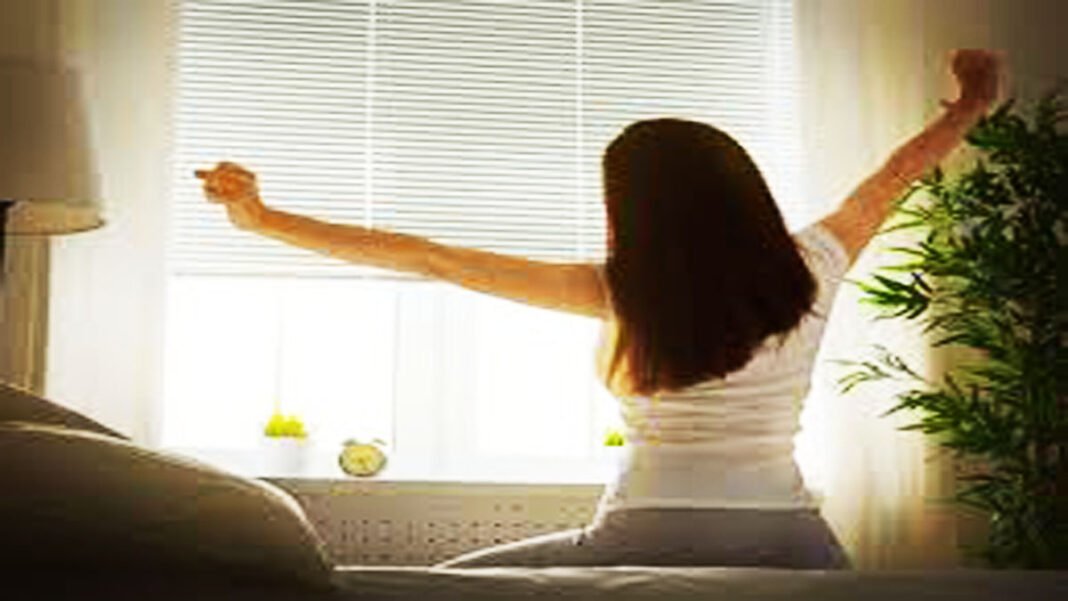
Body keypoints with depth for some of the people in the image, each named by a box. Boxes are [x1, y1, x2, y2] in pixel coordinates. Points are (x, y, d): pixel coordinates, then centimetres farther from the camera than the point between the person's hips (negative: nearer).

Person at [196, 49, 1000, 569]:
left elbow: (430, 261, -5)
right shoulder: (807, 272, 1)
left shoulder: (624, 293, -7)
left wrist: (264, 220, 2)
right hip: (791, 545, 4)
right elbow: (895, 177, 20)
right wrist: (972, 105, 40)